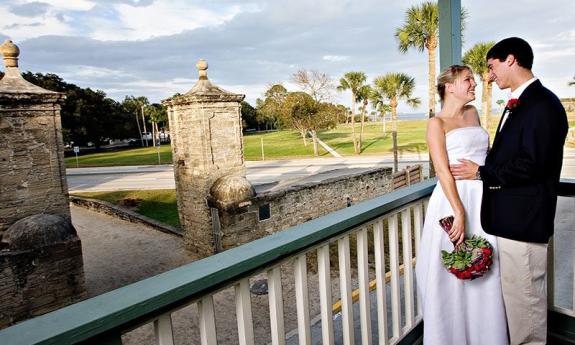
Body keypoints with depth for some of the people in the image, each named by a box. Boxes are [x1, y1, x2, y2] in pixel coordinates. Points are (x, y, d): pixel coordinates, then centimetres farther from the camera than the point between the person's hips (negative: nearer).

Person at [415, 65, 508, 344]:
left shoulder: (472, 113, 15)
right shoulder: (437, 123, -5)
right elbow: (442, 171, -14)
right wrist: (459, 213, -20)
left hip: (483, 200, 6)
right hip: (454, 199, -6)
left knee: (483, 274, 12)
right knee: (451, 276, 4)